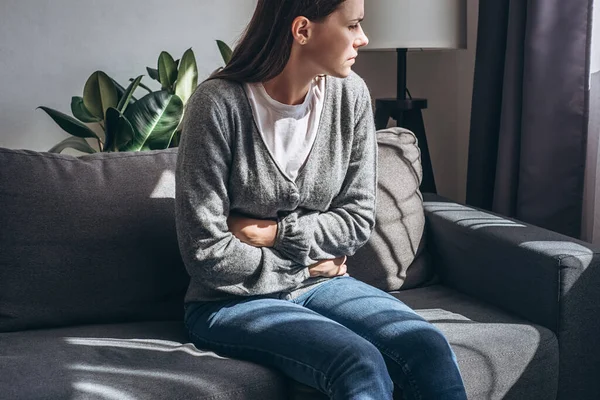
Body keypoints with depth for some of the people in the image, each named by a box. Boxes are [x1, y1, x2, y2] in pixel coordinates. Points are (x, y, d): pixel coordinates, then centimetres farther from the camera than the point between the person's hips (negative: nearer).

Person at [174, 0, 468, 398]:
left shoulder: (350, 94, -3)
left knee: (430, 348, -23)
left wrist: (275, 233, -11)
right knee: (360, 363, -30)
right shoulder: (219, 104, -17)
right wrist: (305, 266, -7)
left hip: (321, 285, 5)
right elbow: (207, 253, -16)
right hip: (234, 301, -4)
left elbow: (358, 218, 2)